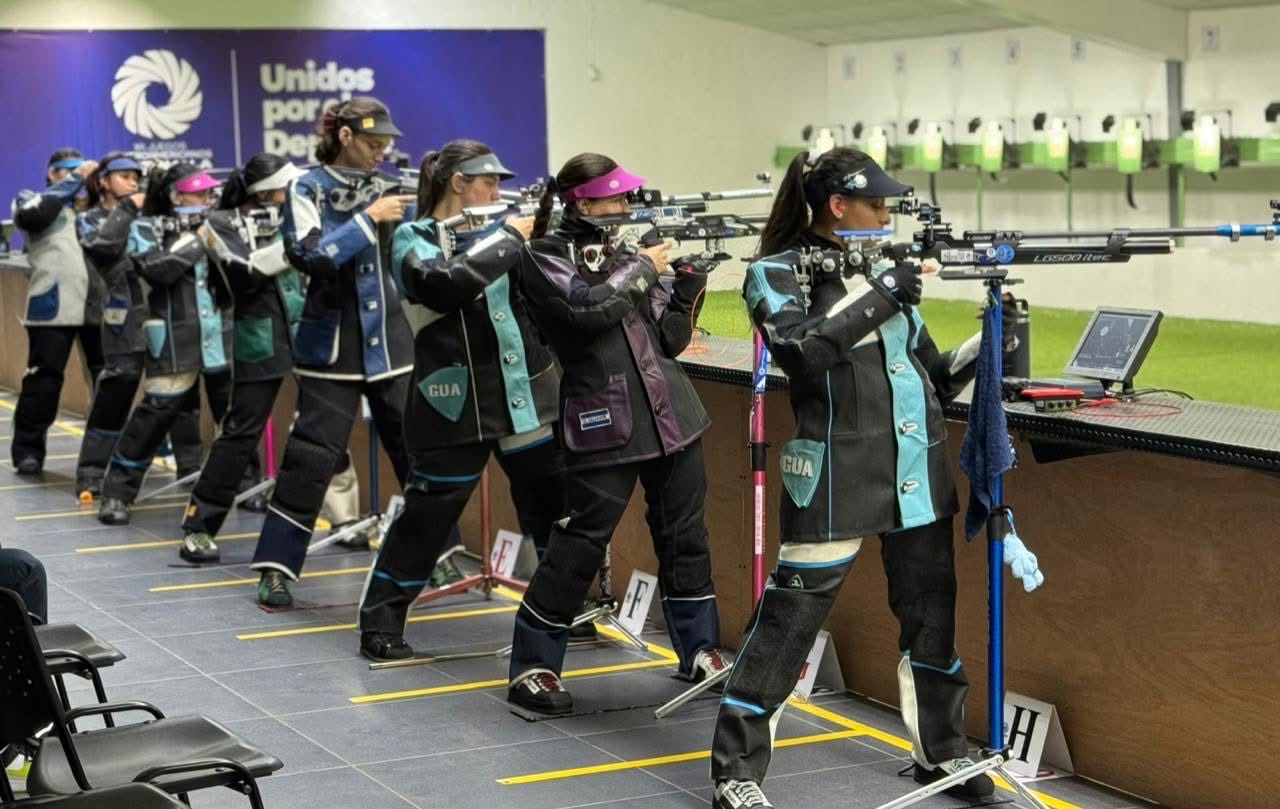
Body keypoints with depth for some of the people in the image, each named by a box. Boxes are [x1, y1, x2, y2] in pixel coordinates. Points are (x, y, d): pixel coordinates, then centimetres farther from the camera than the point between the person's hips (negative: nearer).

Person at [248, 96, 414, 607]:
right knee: (312, 455, -5)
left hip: (391, 342, 4)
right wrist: (369, 218, -18)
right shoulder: (308, 191, -2)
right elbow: (311, 258, -17)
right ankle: (275, 567, 3)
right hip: (333, 345, -4)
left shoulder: (386, 188, 9)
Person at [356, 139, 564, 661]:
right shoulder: (415, 238, -2)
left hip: (527, 399, 5)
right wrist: (507, 239, -16)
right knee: (426, 519, 0)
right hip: (454, 407, -5)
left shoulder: (495, 232, 13)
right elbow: (444, 285, -23)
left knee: (556, 509, 8)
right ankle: (380, 623, 12)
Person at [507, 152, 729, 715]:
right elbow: (588, 308, -20)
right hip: (603, 423, -6)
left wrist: (688, 280, 0)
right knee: (580, 544, -6)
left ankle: (701, 653, 23)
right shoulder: (545, 256, -2)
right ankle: (532, 667, 4)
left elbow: (670, 339, 12)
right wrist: (641, 267, -8)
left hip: (671, 414, 6)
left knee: (684, 535, 11)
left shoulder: (625, 250, 14)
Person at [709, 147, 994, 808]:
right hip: (834, 479, -7)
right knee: (788, 623, -3)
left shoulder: (881, 269, 13)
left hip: (916, 475, 7)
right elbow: (800, 351, -23)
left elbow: (932, 376, 16)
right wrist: (878, 295, -19)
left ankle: (940, 753, 30)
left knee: (931, 615, 14)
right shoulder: (777, 274, -4)